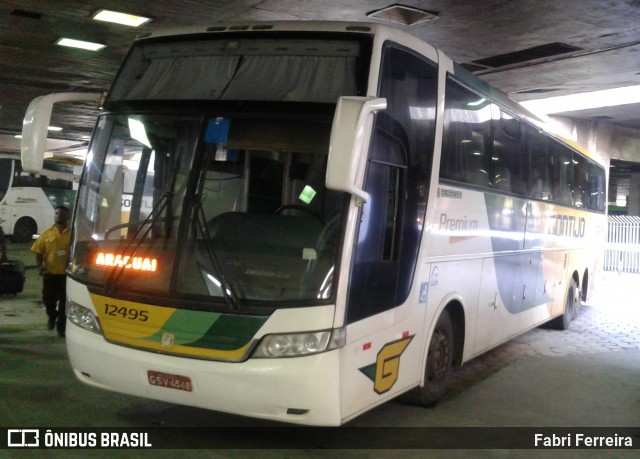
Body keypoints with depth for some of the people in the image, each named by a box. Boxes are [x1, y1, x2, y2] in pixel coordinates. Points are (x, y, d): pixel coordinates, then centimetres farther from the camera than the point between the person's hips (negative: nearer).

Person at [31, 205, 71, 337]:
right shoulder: (47, 233, 4)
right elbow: (39, 252, 5)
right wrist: (40, 265, -9)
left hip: (67, 273, -1)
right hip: (50, 273, 1)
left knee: (64, 302, 3)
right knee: (48, 299, 7)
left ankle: (61, 326, 17)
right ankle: (52, 317, 37)